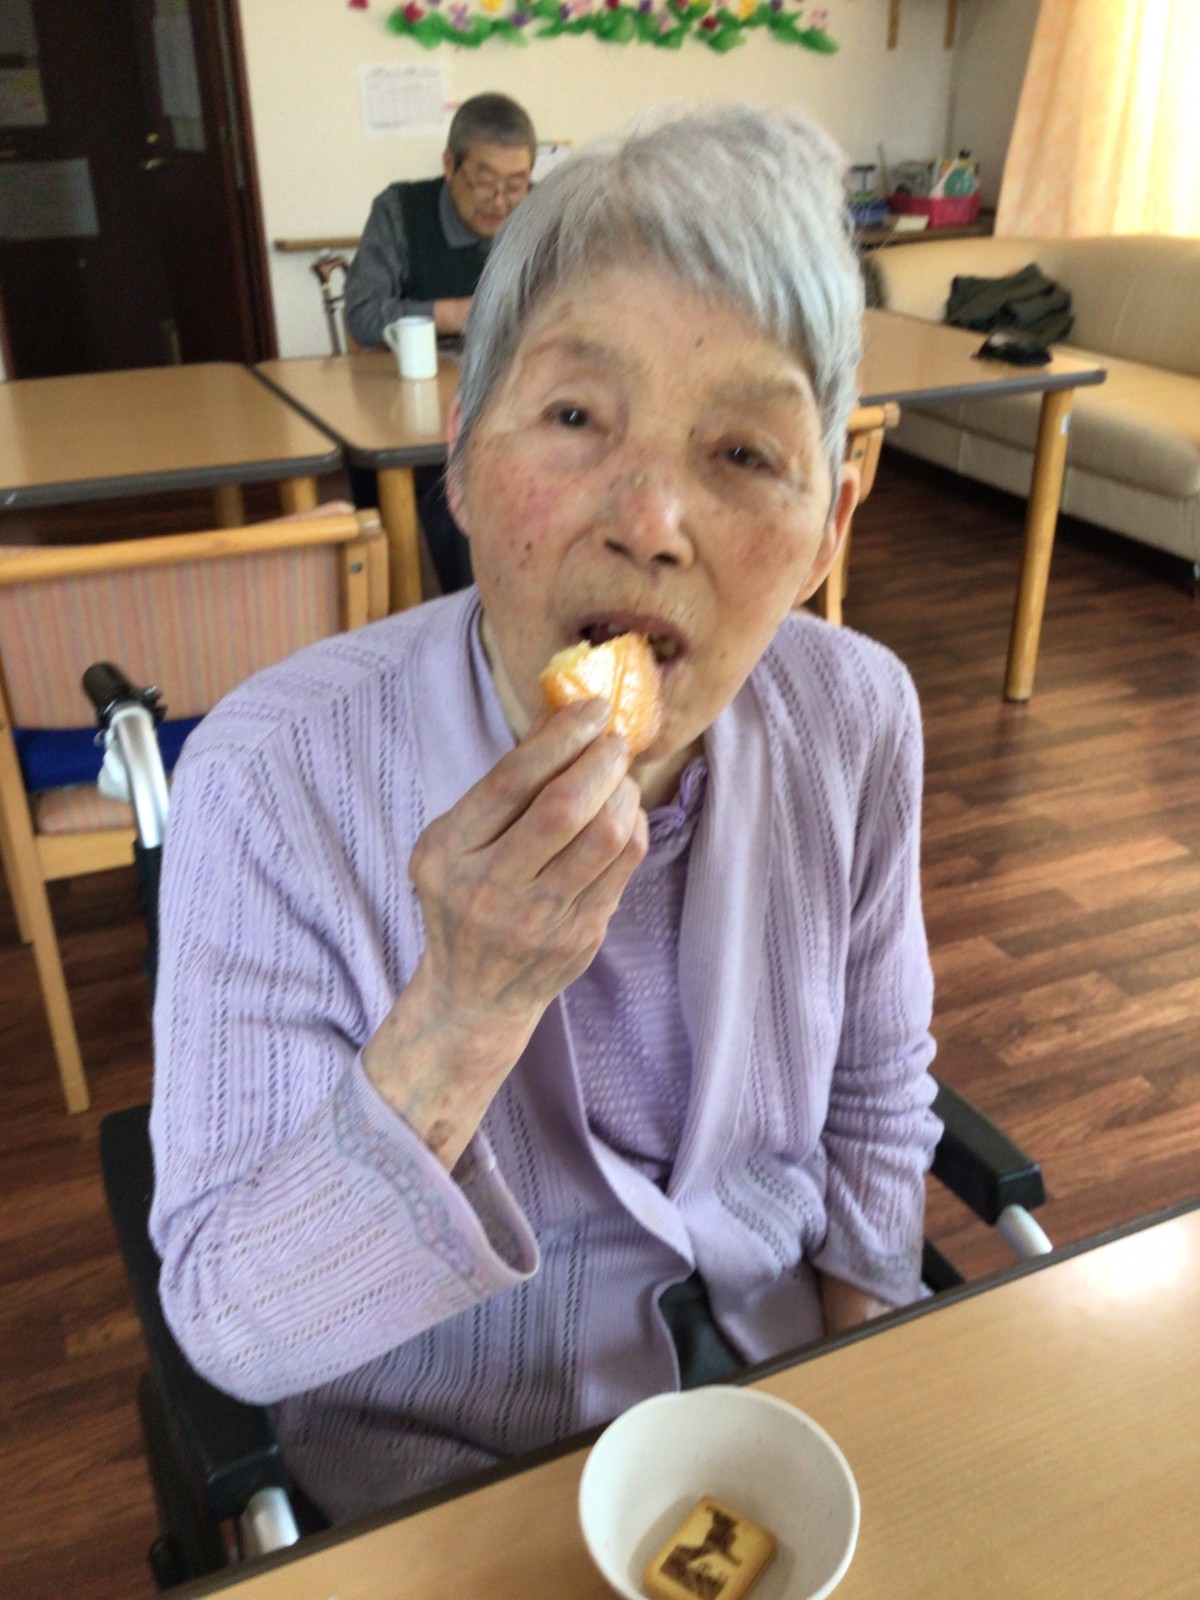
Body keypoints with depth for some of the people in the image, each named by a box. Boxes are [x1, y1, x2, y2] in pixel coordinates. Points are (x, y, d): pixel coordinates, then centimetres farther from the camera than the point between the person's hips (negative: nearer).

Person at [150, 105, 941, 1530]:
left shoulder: (857, 720, -13)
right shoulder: (274, 777, -24)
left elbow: (875, 1101, 2)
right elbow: (230, 1334, -20)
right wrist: (461, 1021, -34)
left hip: (775, 1368, 4)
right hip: (442, 1469, -3)